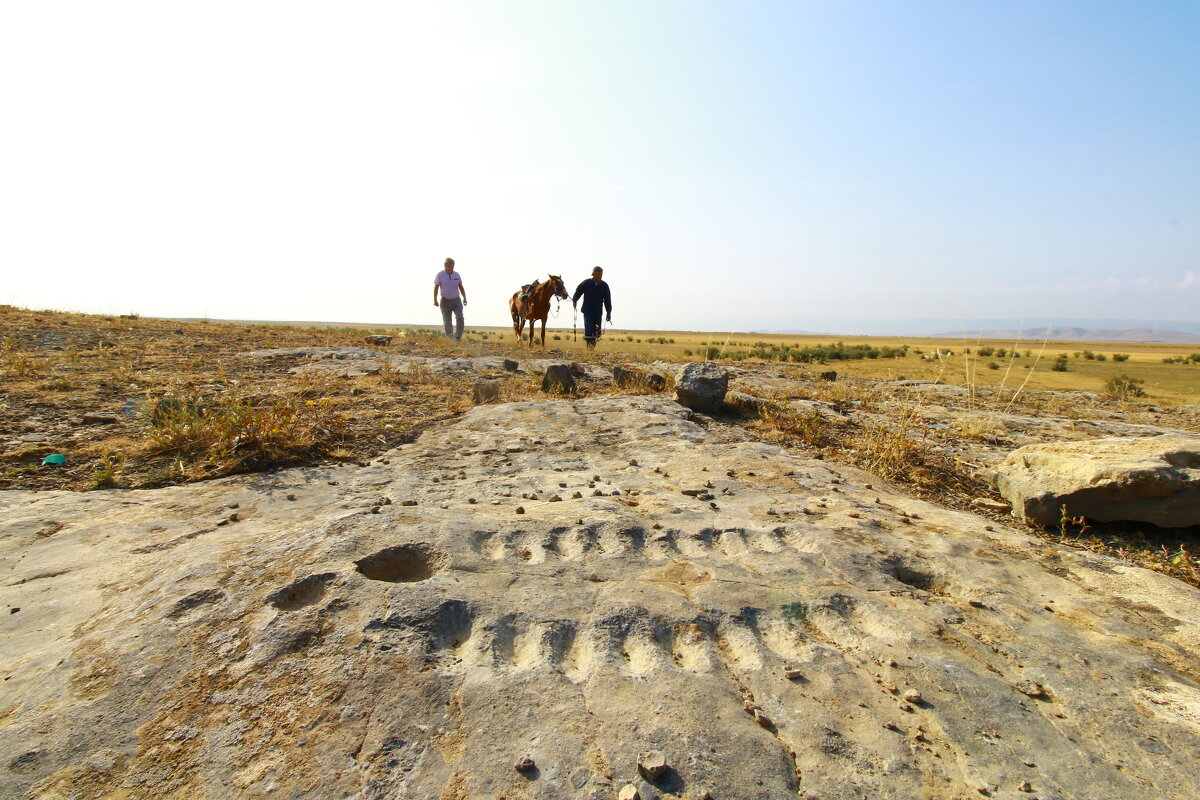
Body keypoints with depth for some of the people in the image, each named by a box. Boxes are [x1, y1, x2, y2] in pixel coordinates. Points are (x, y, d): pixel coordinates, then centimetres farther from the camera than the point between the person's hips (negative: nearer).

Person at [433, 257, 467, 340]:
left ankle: (458, 337, -12)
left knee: (460, 317, -17)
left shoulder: (457, 275, 4)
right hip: (445, 301, -2)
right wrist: (435, 300, -11)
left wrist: (464, 298, -2)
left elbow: (461, 287, 9)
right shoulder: (440, 275, -4)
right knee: (447, 322, 1)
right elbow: (436, 288, -4)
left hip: (456, 300, 2)